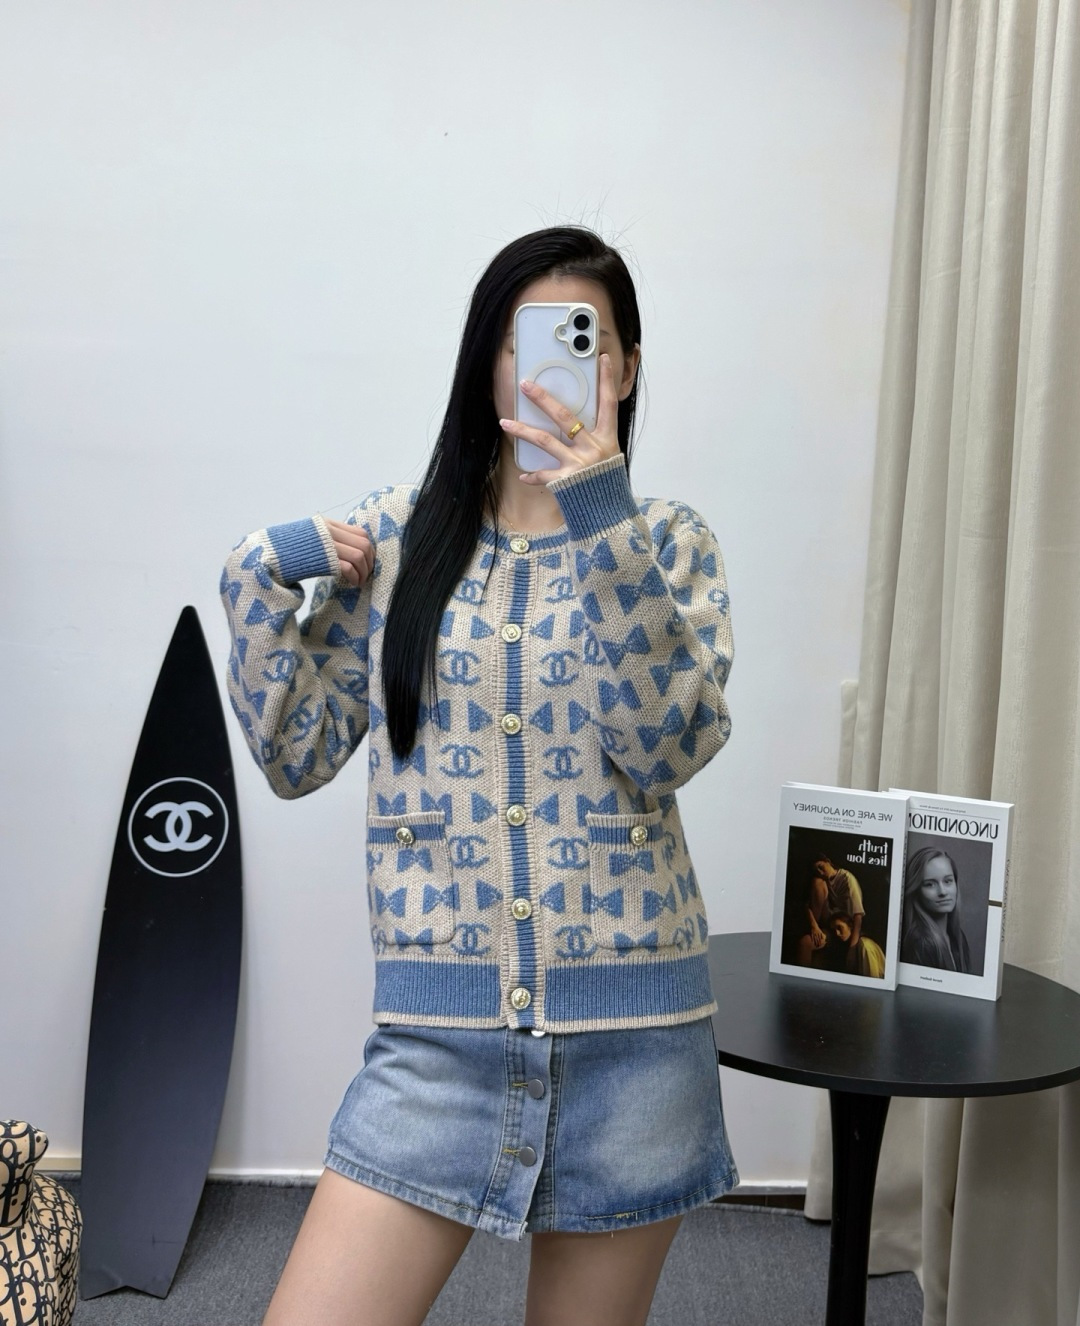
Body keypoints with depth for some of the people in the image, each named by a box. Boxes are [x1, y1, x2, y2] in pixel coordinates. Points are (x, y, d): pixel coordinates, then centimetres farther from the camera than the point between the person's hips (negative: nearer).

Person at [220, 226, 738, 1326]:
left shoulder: (669, 541, 3)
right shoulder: (393, 535, 4)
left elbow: (671, 749, -13)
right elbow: (296, 759, 5)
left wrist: (603, 525, -20)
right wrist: (260, 580, -7)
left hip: (634, 1028, 1)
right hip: (438, 1027, 0)